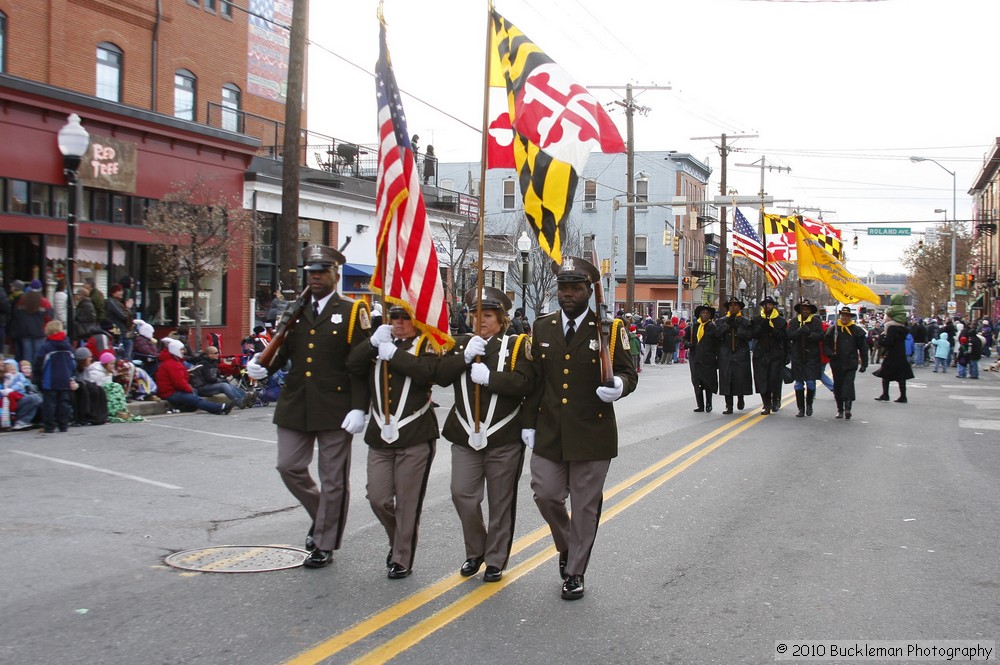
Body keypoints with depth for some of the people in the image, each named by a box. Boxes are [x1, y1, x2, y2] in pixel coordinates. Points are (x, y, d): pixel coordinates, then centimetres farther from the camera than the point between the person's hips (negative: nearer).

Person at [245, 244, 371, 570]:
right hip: (295, 405, 5)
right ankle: (321, 515, 31)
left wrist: (358, 408, -15)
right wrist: (262, 366, -10)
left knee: (333, 478, 5)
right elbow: (282, 351, 12)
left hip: (335, 407, -4)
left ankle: (324, 544, 19)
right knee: (289, 466, 5)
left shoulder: (353, 311, -3)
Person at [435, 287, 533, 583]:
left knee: (500, 502, 6)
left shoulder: (517, 345, -1)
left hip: (504, 439, -3)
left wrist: (488, 377, -21)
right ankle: (475, 551, 23)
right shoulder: (462, 343, 11)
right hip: (465, 436, 3)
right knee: (462, 495, 1)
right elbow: (440, 376, -3)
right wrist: (465, 356, -15)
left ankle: (496, 560, 20)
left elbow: (523, 383, -15)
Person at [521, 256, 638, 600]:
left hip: (592, 434, -3)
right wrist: (528, 423, 8)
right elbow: (534, 380, 10)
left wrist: (619, 386, -26)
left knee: (585, 505, 6)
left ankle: (575, 573, 22)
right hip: (549, 433, 3)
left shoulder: (610, 328, -5)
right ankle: (566, 546, 33)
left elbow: (629, 373, -2)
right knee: (545, 494, 3)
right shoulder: (541, 327, 6)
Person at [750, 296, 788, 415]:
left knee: (775, 379, -6)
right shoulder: (757, 320, 11)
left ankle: (776, 400, 17)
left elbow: (783, 337, -4)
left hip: (776, 355, -1)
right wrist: (762, 326, -14)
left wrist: (771, 329, -16)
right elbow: (753, 335, -1)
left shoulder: (780, 321, 7)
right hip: (760, 355, 2)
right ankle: (766, 405, 6)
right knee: (762, 380, -2)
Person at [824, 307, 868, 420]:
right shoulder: (832, 329, 6)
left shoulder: (857, 330, 4)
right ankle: (840, 409, 17)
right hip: (836, 363, 2)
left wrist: (864, 364, 4)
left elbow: (863, 348, 7)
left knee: (848, 384, -16)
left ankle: (847, 408, -20)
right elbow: (825, 344, 8)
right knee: (838, 386, 7)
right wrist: (830, 354, -12)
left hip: (851, 364, -2)